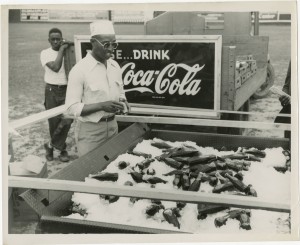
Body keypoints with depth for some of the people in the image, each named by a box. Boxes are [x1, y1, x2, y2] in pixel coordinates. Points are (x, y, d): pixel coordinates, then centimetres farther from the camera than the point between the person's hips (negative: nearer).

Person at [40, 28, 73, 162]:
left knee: (67, 119, -14)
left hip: (66, 90, 1)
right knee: (53, 122, 5)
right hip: (52, 91, -1)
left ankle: (51, 145, 5)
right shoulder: (45, 53, -1)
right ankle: (62, 149, 24)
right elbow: (55, 67, -17)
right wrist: (61, 49, -12)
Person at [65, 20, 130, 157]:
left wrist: (122, 101, -4)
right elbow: (72, 108, -17)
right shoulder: (79, 70, -15)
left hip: (113, 125, 6)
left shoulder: (114, 66, 4)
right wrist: (101, 106, -27)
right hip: (90, 130, -6)